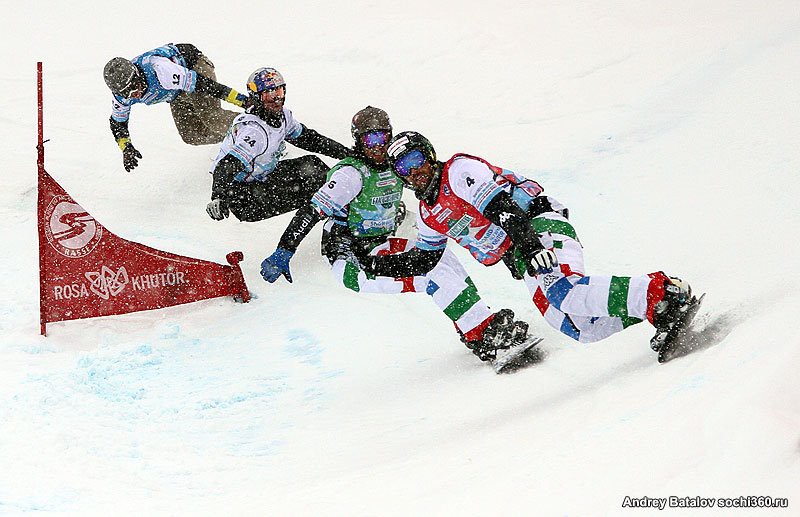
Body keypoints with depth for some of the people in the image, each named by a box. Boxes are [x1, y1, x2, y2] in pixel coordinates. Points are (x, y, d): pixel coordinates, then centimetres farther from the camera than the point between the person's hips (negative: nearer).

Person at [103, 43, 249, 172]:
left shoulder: (158, 70, -42)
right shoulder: (121, 94, -20)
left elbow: (200, 82, -40)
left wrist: (241, 99, -38)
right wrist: (126, 148, -17)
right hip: (177, 94, 7)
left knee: (213, 122, -22)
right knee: (192, 136, -1)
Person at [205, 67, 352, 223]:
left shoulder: (282, 115, -4)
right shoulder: (253, 130, -31)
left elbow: (306, 138, 11)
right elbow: (229, 165, -40)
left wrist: (345, 152, 12)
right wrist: (219, 197, -57)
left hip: (263, 176, 9)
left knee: (312, 164, 6)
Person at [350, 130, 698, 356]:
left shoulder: (458, 170, -6)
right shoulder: (430, 214, 20)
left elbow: (500, 204, -19)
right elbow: (424, 259, 30)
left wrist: (528, 242, -32)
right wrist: (374, 265, 23)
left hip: (539, 223, -8)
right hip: (522, 260, 8)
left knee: (563, 292, -36)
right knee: (579, 329, -8)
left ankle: (658, 292, -40)